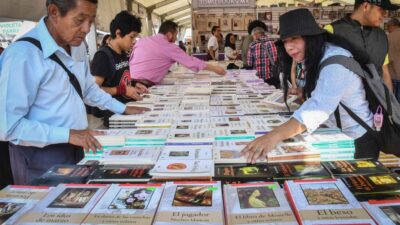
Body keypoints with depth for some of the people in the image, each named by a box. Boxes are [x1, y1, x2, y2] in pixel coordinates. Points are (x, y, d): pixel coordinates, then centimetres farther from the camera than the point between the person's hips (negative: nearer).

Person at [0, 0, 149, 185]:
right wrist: (67, 134, -25)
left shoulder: (77, 45, 1)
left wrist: (123, 109, 12)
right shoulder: (22, 54, -24)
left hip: (75, 149, 8)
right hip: (41, 156, -7)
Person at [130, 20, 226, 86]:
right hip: (144, 85, -7)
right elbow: (191, 62, 4)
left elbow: (132, 61, 19)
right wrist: (215, 68, 14)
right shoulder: (170, 47, 1)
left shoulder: (142, 40, 17)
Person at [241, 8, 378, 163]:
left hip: (359, 138, -8)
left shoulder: (336, 61, -29)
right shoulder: (316, 58, 1)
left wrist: (275, 135, -58)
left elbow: (319, 107, -46)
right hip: (339, 133, 8)